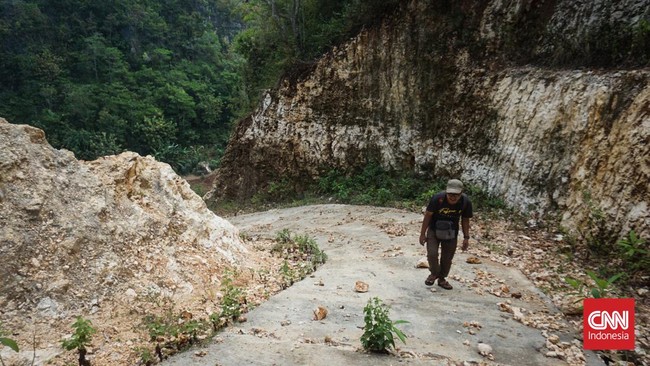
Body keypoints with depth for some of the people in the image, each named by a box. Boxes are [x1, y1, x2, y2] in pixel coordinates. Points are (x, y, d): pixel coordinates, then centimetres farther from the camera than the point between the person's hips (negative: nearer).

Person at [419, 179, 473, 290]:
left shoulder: (466, 202, -21)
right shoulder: (437, 198, -29)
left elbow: (465, 220, -4)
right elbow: (428, 215, -15)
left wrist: (466, 237, -3)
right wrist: (422, 233, -10)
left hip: (451, 233, 2)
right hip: (434, 229, -2)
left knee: (447, 258, 7)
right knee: (432, 254, -12)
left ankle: (442, 278, 29)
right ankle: (434, 273, 16)